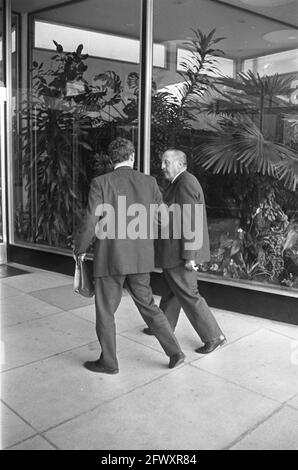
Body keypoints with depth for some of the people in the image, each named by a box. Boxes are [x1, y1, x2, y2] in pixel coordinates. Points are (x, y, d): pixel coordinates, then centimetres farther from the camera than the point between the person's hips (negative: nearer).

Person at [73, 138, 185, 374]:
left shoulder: (100, 183, -9)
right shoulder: (149, 182, 2)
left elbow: (90, 222, -14)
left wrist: (79, 248, 3)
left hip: (110, 259, -4)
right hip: (140, 259, 4)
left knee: (105, 311, 13)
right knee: (147, 305, 19)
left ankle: (108, 362, 25)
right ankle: (175, 352, 18)